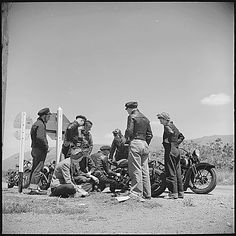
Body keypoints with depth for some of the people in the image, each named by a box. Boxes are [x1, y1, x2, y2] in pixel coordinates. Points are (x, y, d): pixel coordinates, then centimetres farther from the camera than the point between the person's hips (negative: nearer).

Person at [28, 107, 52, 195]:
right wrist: (46, 147, -14)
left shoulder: (36, 124, 19)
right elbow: (40, 137, -26)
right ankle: (34, 188, -9)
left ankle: (34, 187, 19)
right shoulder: (40, 125, -14)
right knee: (37, 169, -9)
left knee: (34, 169, 12)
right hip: (40, 150, -11)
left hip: (35, 149, 11)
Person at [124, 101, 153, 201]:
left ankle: (137, 194, -8)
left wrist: (127, 138, 5)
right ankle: (147, 194, 15)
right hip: (145, 144, 8)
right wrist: (146, 144, 19)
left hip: (135, 143, -8)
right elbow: (150, 135, 16)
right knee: (145, 170, 11)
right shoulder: (145, 118, 18)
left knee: (136, 170, -7)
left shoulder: (132, 117, -4)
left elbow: (129, 131, -14)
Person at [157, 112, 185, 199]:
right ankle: (180, 192, 15)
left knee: (171, 172, -6)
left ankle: (173, 193, -4)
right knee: (177, 172, 11)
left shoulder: (167, 126, -9)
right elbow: (181, 136, 26)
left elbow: (171, 133, -30)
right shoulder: (173, 126, 19)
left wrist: (169, 142, -17)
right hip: (177, 150, 9)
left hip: (170, 150, -9)